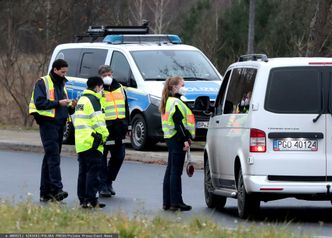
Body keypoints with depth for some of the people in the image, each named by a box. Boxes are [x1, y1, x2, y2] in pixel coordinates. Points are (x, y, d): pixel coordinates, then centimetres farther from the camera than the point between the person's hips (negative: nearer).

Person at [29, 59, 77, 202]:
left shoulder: (61, 85, 21)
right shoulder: (43, 83, -4)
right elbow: (39, 102, -15)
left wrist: (71, 106, 5)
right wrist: (58, 103, -18)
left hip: (59, 124, 8)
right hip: (48, 123, -8)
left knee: (50, 157, 9)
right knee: (53, 157, -17)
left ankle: (45, 192, 11)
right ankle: (56, 189, -24)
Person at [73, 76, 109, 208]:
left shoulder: (81, 100, 19)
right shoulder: (93, 100, -10)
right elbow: (98, 121, -16)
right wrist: (104, 135, -4)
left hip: (80, 142, 9)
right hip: (92, 142, -9)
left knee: (83, 170, 12)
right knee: (93, 171, -8)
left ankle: (82, 198, 14)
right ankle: (91, 200, -11)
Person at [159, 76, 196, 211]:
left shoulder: (169, 102, 18)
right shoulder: (176, 103, -14)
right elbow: (179, 123, -20)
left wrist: (186, 138, 19)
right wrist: (185, 139, -21)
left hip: (171, 138, 11)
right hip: (177, 139, -11)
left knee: (170, 170, 12)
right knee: (176, 171, -8)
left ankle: (167, 202, 16)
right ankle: (175, 203, -7)